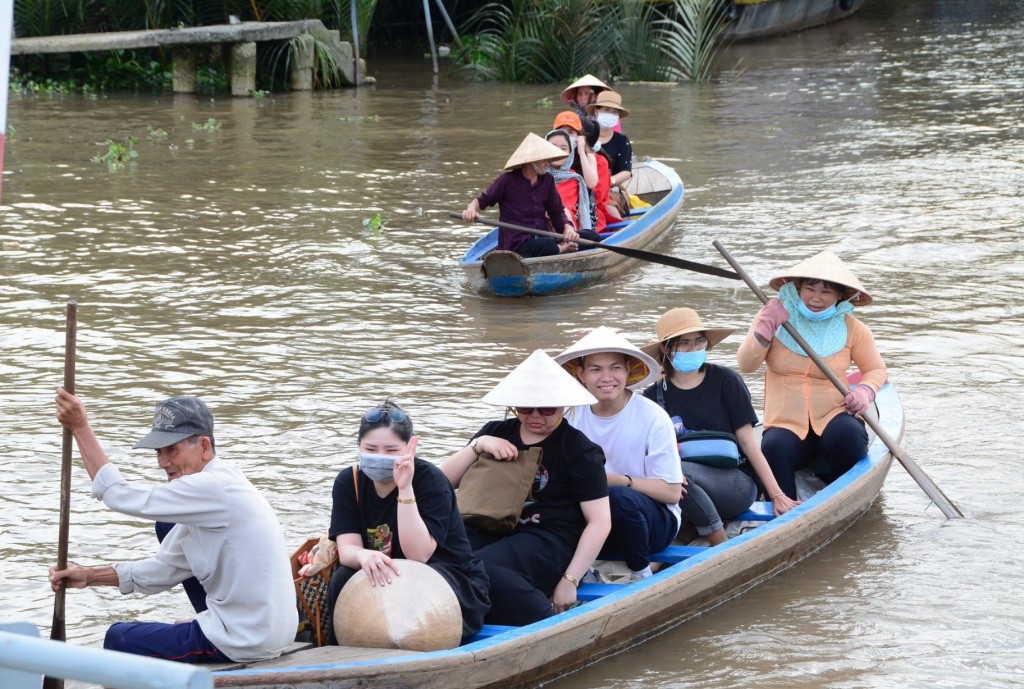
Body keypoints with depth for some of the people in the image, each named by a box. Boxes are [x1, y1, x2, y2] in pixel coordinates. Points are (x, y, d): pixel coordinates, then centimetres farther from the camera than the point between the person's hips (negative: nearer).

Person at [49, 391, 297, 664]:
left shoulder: (214, 487, -19)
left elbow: (120, 495, -18)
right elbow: (164, 569, 17)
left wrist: (80, 427, -12)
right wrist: (89, 576, 10)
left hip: (245, 643, -10)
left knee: (119, 639, 3)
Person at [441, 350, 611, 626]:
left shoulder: (579, 450, 3)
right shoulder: (497, 433, 17)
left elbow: (600, 521, -3)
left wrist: (570, 580, -10)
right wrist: (477, 446, -3)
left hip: (551, 541, -5)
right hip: (494, 531, 5)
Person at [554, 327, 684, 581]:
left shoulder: (652, 418, -12)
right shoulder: (573, 416, -2)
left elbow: (671, 492, -12)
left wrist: (614, 480, -23)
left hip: (654, 519, -2)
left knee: (618, 497, -35)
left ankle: (642, 574, -11)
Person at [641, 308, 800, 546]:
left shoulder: (725, 381, 2)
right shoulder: (654, 396, 8)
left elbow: (747, 441, 2)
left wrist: (776, 495, -2)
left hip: (736, 482, -1)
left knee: (678, 472, -34)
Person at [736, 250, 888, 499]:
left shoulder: (852, 329, 5)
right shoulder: (774, 315, 4)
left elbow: (876, 369, 15)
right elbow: (746, 365, -1)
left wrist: (865, 391, -8)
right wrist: (765, 329, -17)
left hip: (833, 417, 1)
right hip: (785, 425, 0)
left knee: (849, 435, -34)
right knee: (774, 449, -35)